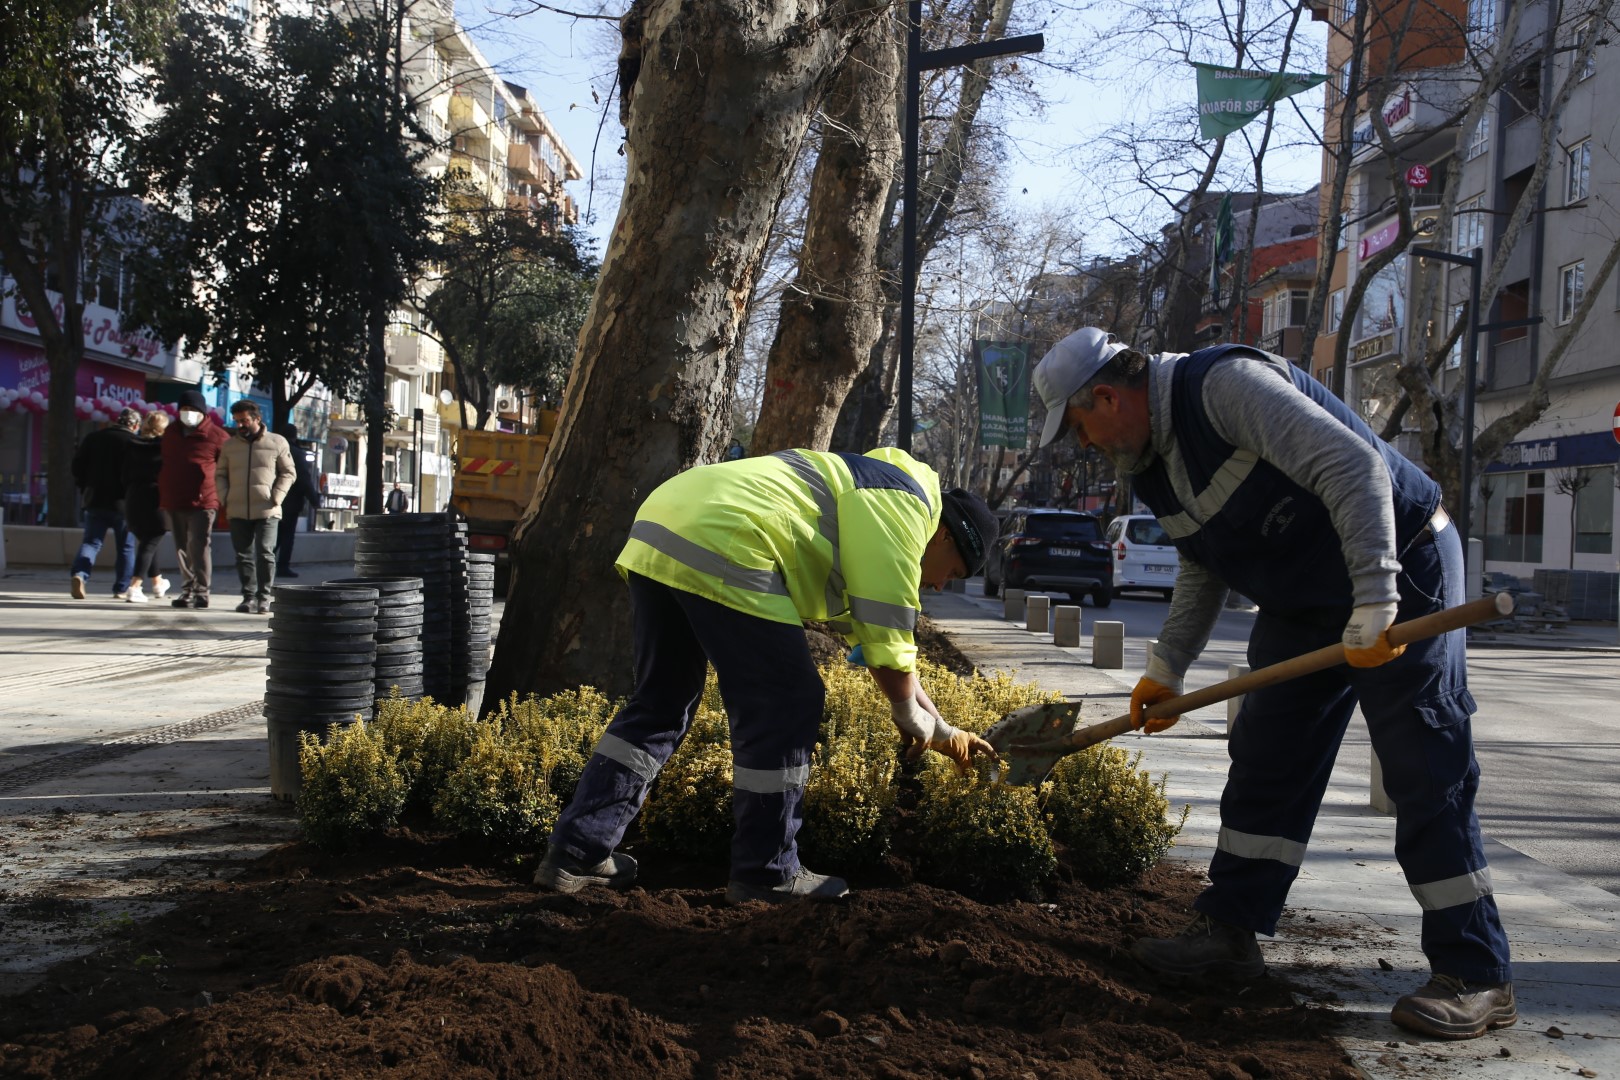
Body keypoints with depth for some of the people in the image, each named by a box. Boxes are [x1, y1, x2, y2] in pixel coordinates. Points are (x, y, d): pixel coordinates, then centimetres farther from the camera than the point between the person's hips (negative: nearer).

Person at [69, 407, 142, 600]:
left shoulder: (93, 438, 7)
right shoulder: (134, 442, -7)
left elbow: (78, 466, 8)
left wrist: (85, 490, 18)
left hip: (95, 500, 3)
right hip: (123, 503, -3)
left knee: (91, 541, 5)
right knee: (126, 547, 10)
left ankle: (78, 574, -21)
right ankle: (122, 589, 12)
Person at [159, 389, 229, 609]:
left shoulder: (216, 436, -5)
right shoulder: (170, 433, 15)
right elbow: (163, 464, 26)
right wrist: (162, 496, 20)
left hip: (202, 502, -6)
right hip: (173, 502, 6)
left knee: (198, 548, -8)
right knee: (182, 549, 9)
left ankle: (201, 593, -5)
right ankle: (187, 590, 16)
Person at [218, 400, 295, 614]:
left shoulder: (277, 442, 3)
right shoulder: (230, 446, 13)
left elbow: (288, 473, 5)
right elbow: (221, 474, 18)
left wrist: (276, 498, -7)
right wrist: (224, 498, 2)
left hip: (267, 511, -3)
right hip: (237, 511, 3)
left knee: (265, 553, -8)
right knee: (243, 555, 4)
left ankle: (264, 597, -1)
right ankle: (249, 596, 11)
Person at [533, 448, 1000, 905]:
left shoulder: (869, 498, 33)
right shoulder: (906, 505, 5)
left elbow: (873, 636, 37)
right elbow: (887, 633, 0)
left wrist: (943, 733, 40)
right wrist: (914, 717, 17)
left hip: (655, 535, 10)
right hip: (719, 546, -10)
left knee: (660, 705, 18)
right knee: (784, 707, 1)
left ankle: (576, 853, 18)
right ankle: (767, 873, 10)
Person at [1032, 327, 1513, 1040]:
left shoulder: (1228, 385, -23)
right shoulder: (1151, 465, 6)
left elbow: (1354, 466, -31)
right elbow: (1201, 570, 18)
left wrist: (1374, 604, -34)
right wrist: (1166, 668, 13)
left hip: (1400, 572, -9)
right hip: (1303, 605, 9)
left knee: (1425, 774, -8)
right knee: (1264, 759, 8)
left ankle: (1477, 979, -1)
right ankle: (1229, 934, 16)